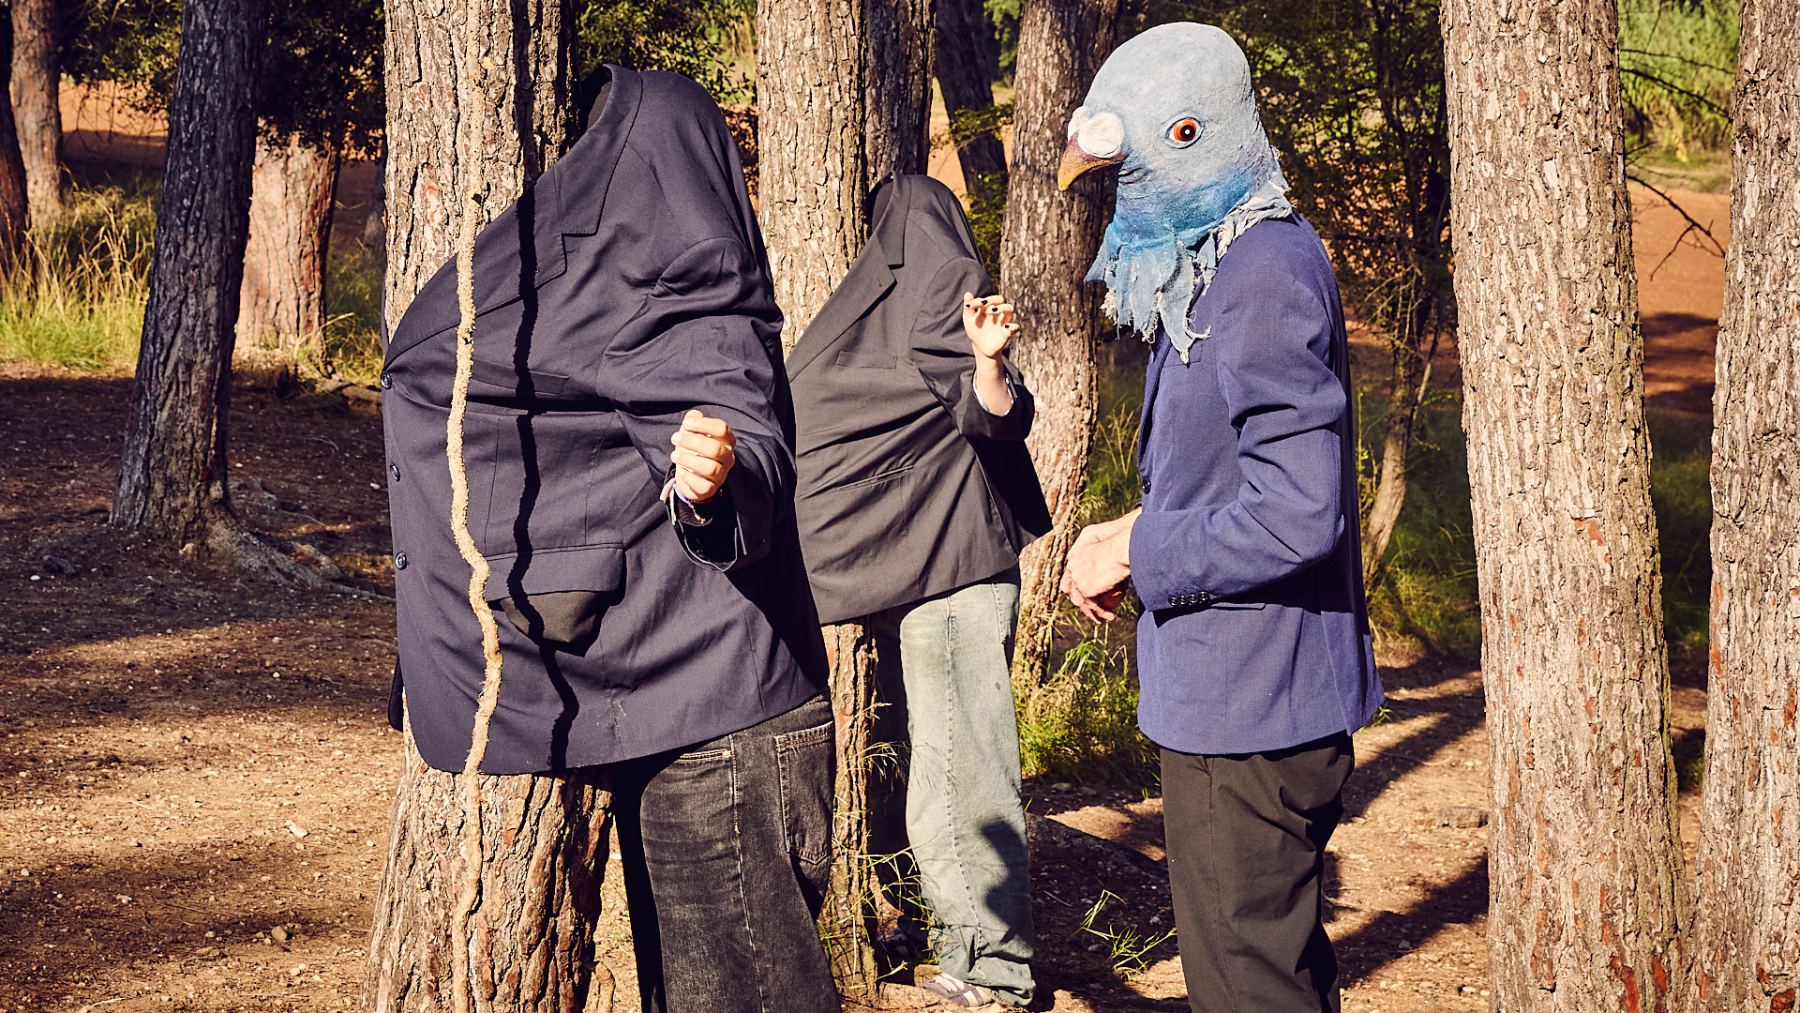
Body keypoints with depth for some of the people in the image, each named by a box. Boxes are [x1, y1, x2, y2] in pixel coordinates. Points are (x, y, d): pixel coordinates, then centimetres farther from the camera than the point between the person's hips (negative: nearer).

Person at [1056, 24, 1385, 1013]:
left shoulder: (1265, 273, -21)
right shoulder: (1215, 269, 12)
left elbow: (1298, 511, -27)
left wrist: (1139, 554, -15)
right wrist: (1140, 530, 7)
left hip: (1248, 710, -11)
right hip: (1245, 697, 11)